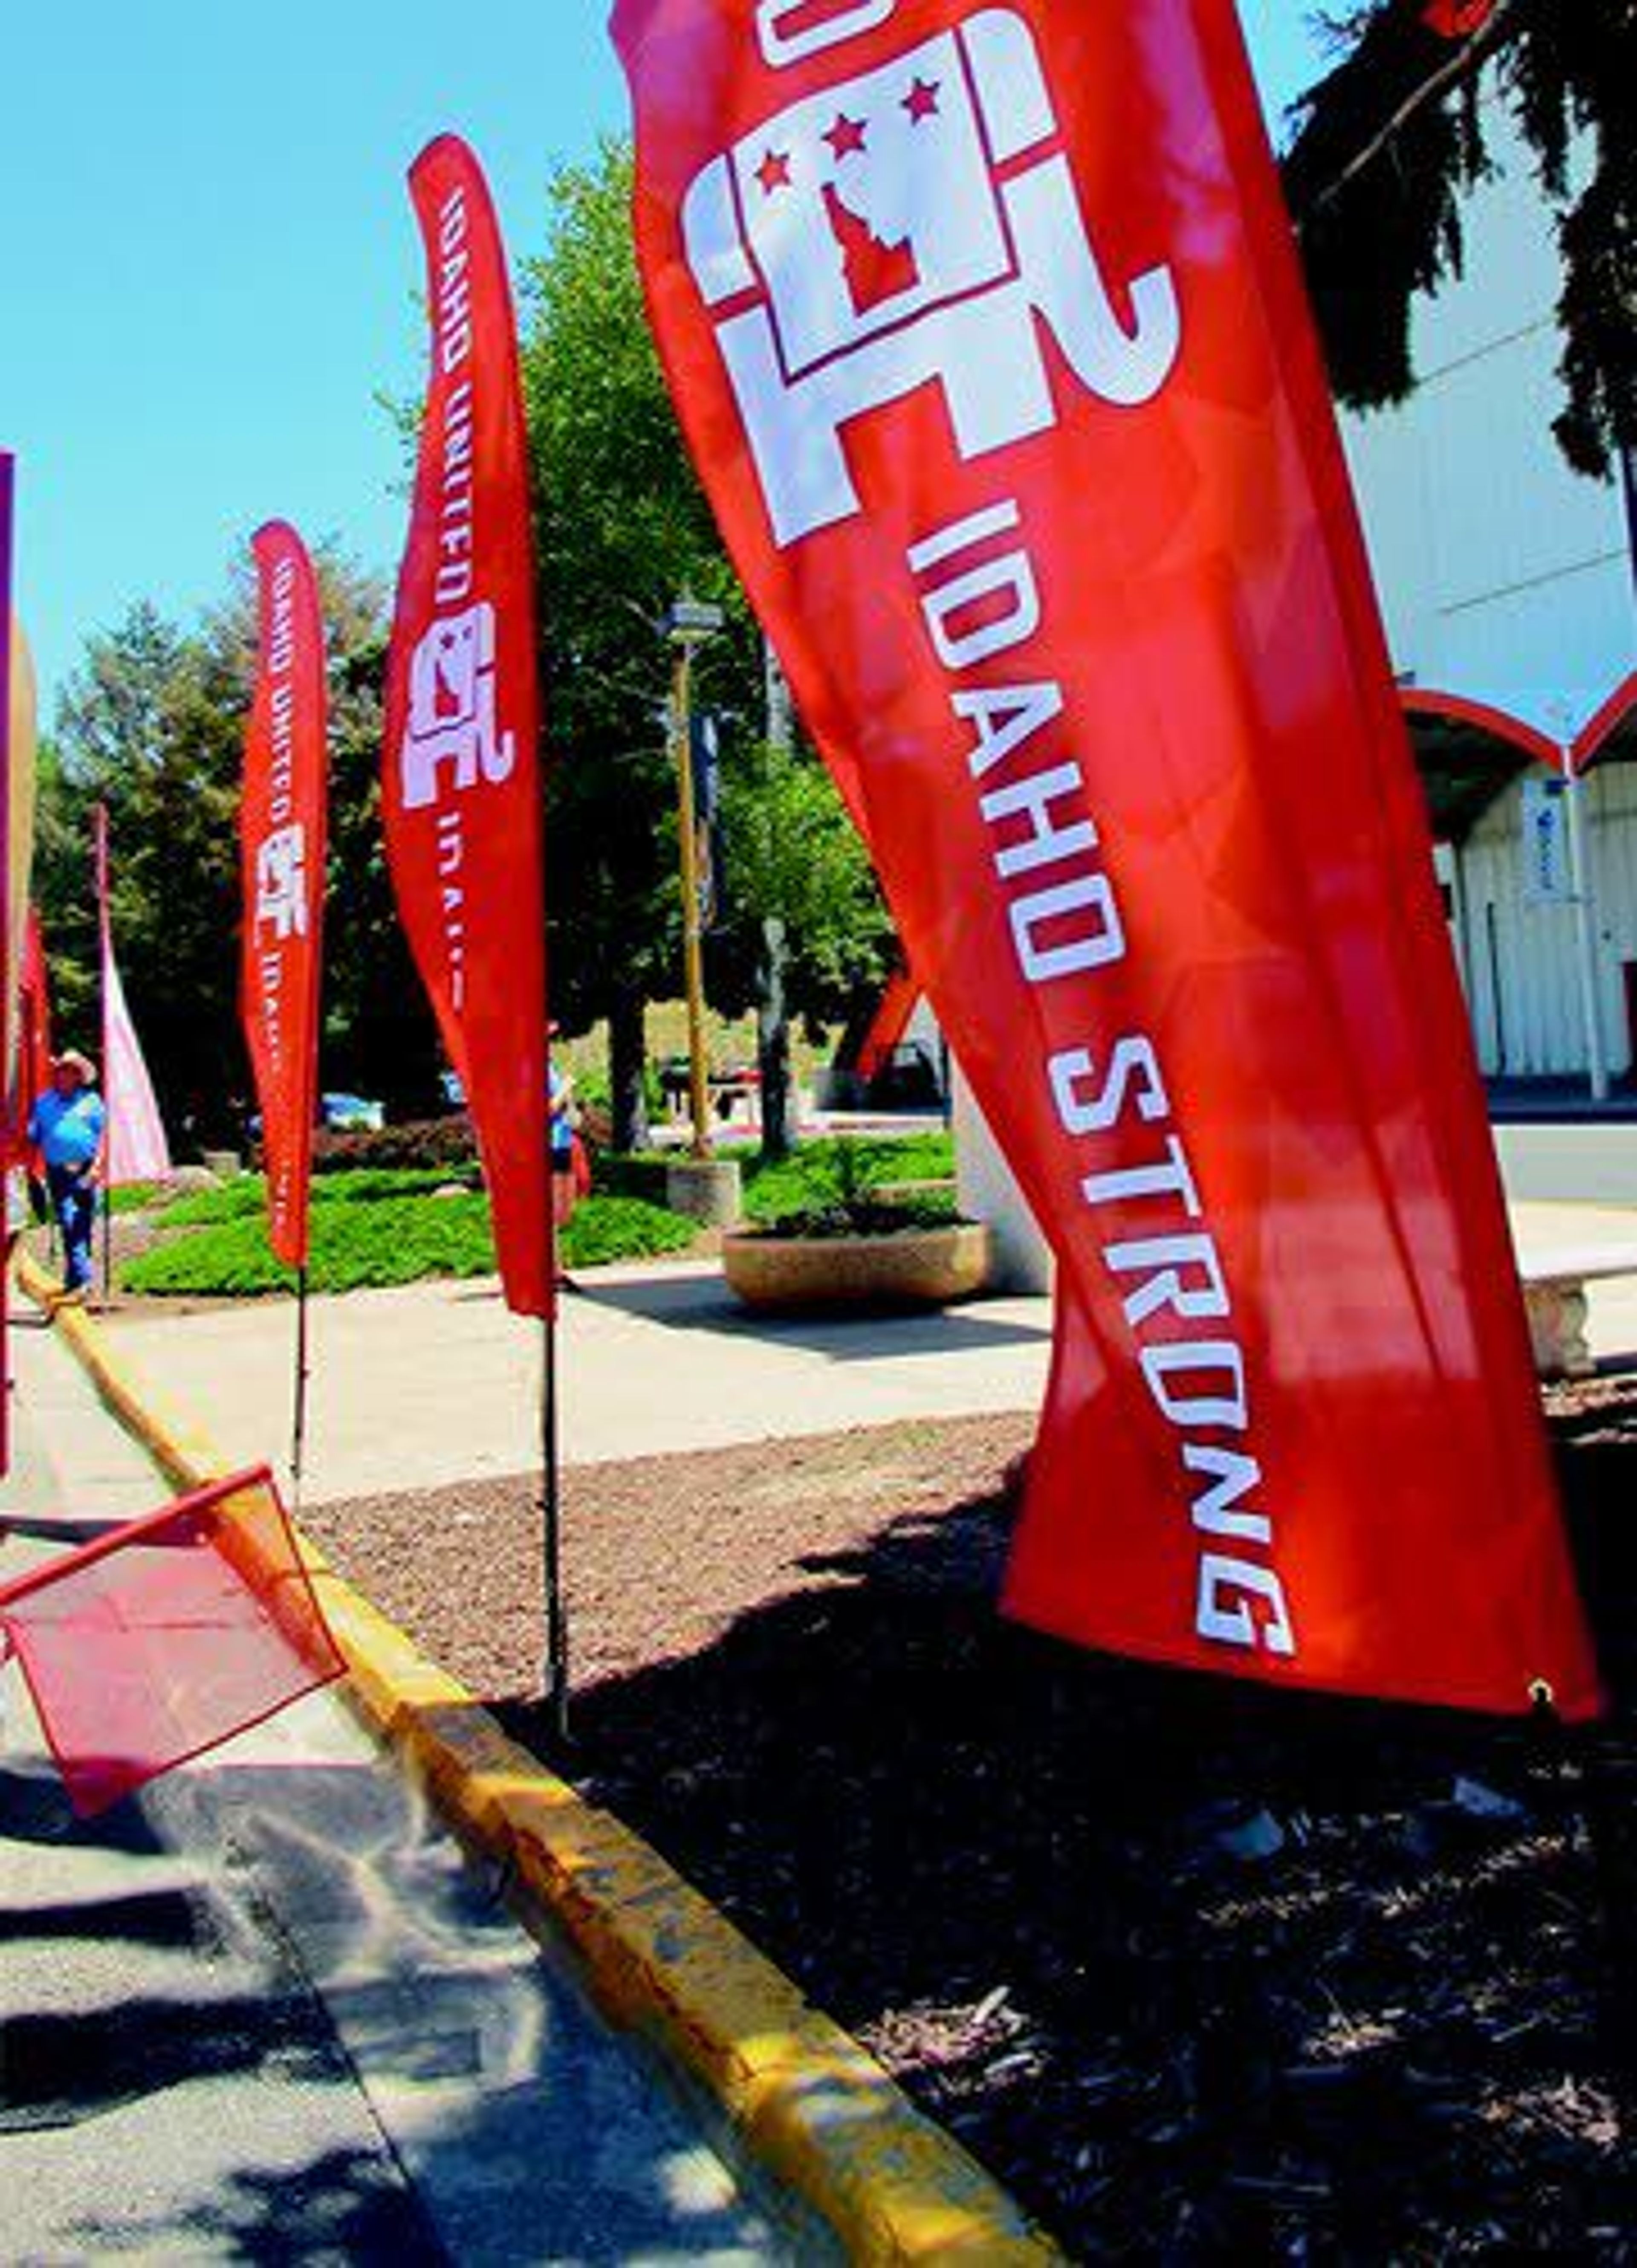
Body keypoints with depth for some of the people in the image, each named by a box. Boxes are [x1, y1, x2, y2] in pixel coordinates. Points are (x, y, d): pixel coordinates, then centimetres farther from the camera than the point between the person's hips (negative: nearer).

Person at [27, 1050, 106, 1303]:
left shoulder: (91, 1101, 7)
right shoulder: (45, 1102, 10)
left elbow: (103, 1135, 5)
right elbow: (33, 1139, 12)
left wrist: (97, 1166, -7)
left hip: (86, 1172, 0)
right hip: (58, 1173, 0)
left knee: (84, 1226, 4)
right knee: (68, 1225, -10)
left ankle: (73, 1280, 16)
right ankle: (80, 1278, -13)